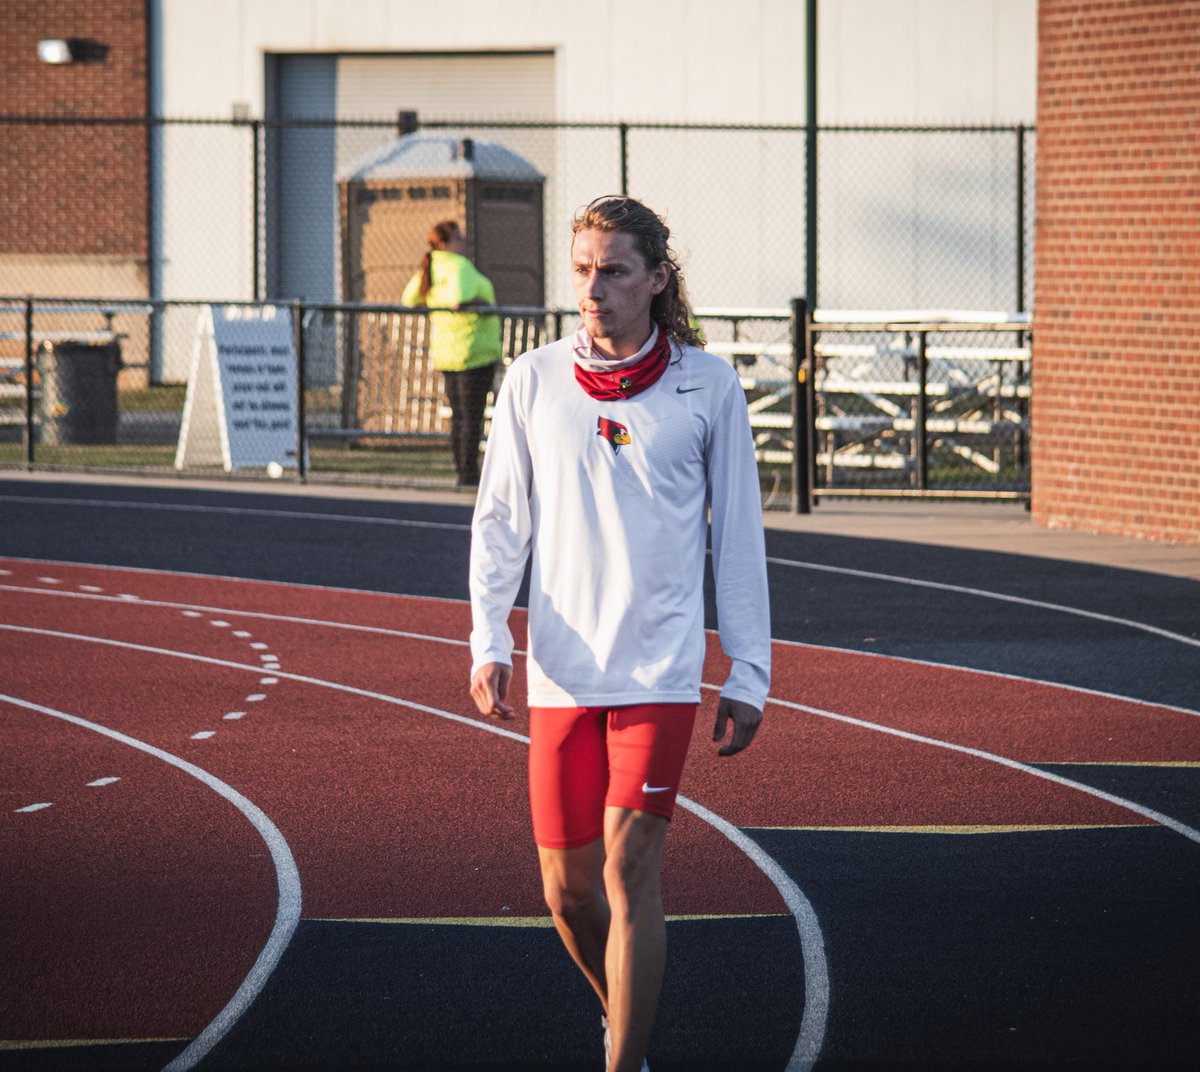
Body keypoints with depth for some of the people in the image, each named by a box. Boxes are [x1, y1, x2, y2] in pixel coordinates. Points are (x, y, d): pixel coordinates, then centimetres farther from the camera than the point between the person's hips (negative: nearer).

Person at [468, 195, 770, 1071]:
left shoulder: (707, 386, 1)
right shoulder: (533, 382, 5)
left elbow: (739, 537, 6)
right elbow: (501, 521, 9)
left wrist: (750, 674, 4)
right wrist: (489, 640, -4)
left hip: (663, 670, -2)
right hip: (561, 672, 2)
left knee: (630, 871, -13)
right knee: (569, 890, 6)